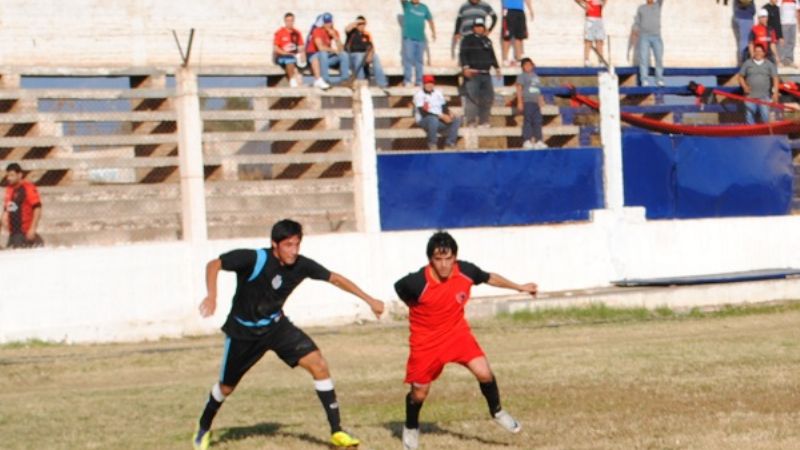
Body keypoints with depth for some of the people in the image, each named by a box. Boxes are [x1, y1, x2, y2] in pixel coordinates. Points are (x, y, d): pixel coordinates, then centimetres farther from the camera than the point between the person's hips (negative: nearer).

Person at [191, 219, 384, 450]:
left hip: (276, 326, 3)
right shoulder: (254, 259, -27)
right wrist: (212, 296, -40)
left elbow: (334, 278, -3)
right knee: (226, 387, 10)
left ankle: (336, 431, -10)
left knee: (318, 364, -16)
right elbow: (214, 264, -24)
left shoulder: (301, 265, -15)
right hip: (243, 331, -3)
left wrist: (369, 300, -2)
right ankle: (204, 428, 42)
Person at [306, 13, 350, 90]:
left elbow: (341, 49, -7)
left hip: (328, 57, 6)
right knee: (323, 54, -39)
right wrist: (334, 50, -18)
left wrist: (335, 37, -19)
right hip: (314, 55, -6)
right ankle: (325, 79, -42)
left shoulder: (334, 32, 1)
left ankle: (345, 77, -18)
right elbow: (320, 47, -29)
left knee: (344, 55, -13)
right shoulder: (318, 31, -16)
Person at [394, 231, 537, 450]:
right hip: (425, 340, -2)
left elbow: (489, 278, 4)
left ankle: (497, 412, 12)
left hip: (457, 331, 2)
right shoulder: (417, 282, -28)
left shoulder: (466, 271, -17)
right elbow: (398, 287, -5)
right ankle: (411, 428, 35)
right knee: (419, 392, 4)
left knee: (484, 372, -15)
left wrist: (519, 287, 12)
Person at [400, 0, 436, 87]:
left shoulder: (424, 8, 10)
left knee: (419, 60, 6)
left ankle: (419, 81, 11)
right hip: (408, 38, -3)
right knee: (408, 59, -8)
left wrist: (433, 32, 13)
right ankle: (407, 80, -7)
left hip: (420, 38, 3)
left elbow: (430, 20, 18)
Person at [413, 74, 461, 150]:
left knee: (456, 119, -12)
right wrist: (441, 116, -23)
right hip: (423, 121, -6)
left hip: (439, 120, 6)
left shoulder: (438, 93, 13)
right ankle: (432, 144, -25)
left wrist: (449, 114, -13)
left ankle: (449, 143, -14)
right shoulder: (419, 95, -9)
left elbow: (444, 107, 12)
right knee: (433, 119, -39)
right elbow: (424, 113, -18)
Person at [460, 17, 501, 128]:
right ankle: (470, 122, -12)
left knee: (488, 98, 4)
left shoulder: (487, 41, 19)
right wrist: (465, 67, -22)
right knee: (472, 98, -12)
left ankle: (483, 121, 11)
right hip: (473, 74, -7)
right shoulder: (468, 40, -1)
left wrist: (496, 67, 23)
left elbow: (492, 55, 28)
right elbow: (463, 54, -10)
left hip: (486, 74, 7)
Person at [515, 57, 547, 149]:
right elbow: (519, 89, -4)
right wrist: (520, 102, -11)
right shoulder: (522, 76, 2)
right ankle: (527, 141, -11)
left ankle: (538, 141, 6)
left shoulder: (535, 76, 21)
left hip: (536, 102, 7)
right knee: (528, 120, -10)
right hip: (527, 101, -7)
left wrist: (541, 100, 18)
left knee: (537, 121, 3)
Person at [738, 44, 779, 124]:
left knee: (765, 116, -8)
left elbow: (775, 78, 3)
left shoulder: (769, 64, 7)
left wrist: (775, 93, -8)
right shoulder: (747, 63, 8)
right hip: (750, 96, 1)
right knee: (749, 116, -3)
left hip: (764, 97, 0)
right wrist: (744, 86, -7)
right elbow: (741, 77, 11)